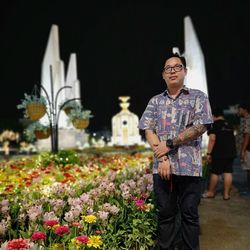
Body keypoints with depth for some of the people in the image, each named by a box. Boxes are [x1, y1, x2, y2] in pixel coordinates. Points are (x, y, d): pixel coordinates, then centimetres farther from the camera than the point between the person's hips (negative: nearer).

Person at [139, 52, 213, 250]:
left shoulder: (198, 97, 5)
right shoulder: (155, 101, 13)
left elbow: (201, 127, -8)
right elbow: (148, 131, 3)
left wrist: (170, 144, -10)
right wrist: (162, 158, -11)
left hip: (189, 167, -2)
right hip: (162, 166, 3)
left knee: (190, 214, 5)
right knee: (165, 213, 9)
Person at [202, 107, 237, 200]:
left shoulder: (215, 124, -7)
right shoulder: (229, 125, 14)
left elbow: (212, 139, -16)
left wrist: (209, 153, -13)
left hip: (219, 153, -6)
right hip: (231, 153, 6)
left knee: (215, 173, 3)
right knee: (228, 172, 6)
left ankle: (210, 192, 14)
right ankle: (226, 194, 9)